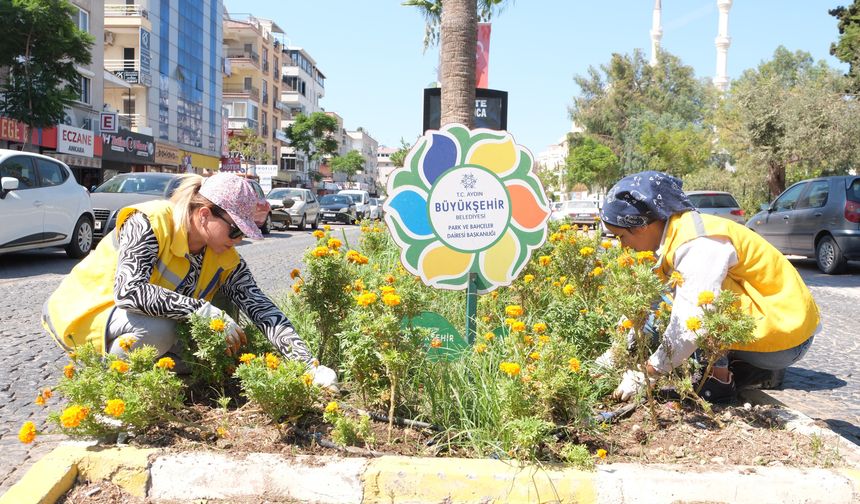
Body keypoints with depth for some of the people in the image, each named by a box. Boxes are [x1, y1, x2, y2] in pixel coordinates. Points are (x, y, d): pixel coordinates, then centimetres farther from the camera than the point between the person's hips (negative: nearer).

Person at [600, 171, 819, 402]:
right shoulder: (677, 235, 1)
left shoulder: (699, 246, -27)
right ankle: (762, 371, 11)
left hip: (786, 339, -9)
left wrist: (644, 375, -25)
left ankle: (720, 379, -8)